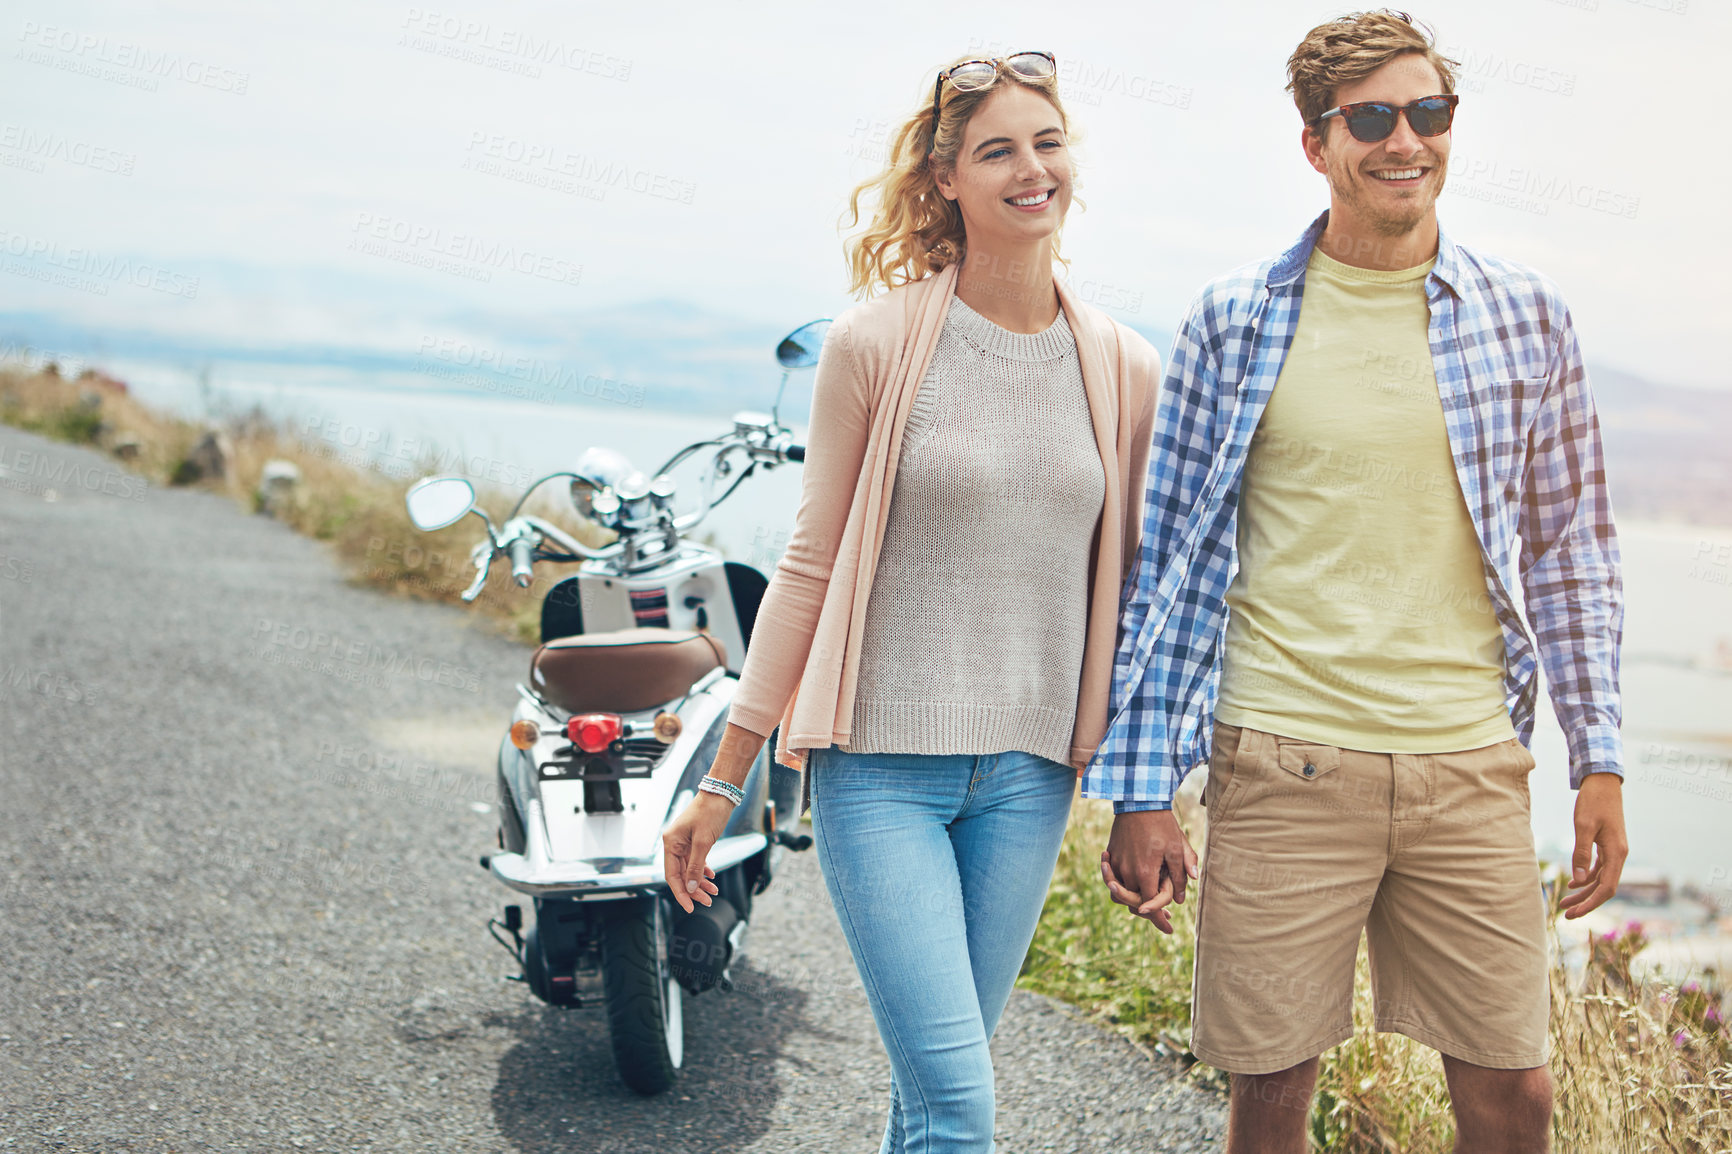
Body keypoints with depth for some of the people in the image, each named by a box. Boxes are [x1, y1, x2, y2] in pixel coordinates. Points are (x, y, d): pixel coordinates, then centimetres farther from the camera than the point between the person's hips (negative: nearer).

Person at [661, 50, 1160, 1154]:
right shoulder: (876, 341, -5)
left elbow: (1124, 585, 13)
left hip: (1031, 774, 4)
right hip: (881, 764, -3)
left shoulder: (1125, 369, 4)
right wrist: (723, 780, 1)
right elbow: (811, 564, 0)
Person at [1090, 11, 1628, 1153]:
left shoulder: (1525, 312, 6)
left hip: (1471, 767, 2)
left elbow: (1571, 546, 12)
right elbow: (1167, 558, 2)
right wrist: (1142, 790, -1)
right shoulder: (1235, 320, 0)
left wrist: (1600, 759, 7)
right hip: (1284, 762, -1)